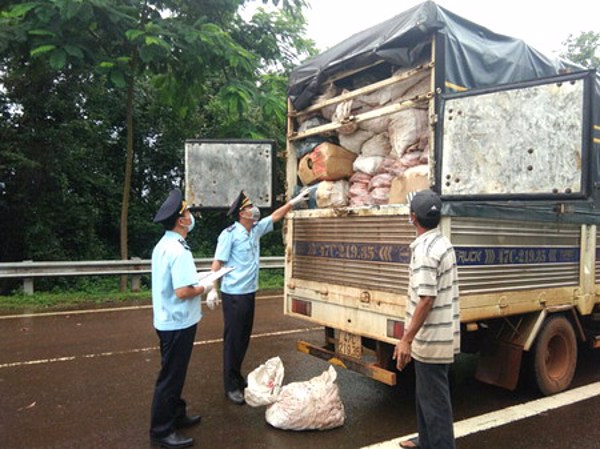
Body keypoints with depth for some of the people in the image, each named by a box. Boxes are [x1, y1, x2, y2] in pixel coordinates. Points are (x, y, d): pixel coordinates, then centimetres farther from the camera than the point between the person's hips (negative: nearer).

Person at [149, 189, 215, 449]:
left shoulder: (163, 245, 7)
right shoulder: (179, 251, -25)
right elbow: (183, 292, -29)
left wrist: (196, 284, 11)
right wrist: (204, 288, -12)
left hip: (168, 320, 10)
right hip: (178, 323, -10)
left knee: (174, 373, 22)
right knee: (171, 376, 3)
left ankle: (175, 415, 38)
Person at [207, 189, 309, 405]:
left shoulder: (256, 229, 6)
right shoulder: (230, 234, -15)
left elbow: (275, 216, 17)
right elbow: (217, 262, -16)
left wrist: (294, 201, 14)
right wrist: (212, 289, -21)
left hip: (249, 292, 8)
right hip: (233, 294, -8)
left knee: (244, 338, 15)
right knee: (233, 340, 0)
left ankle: (237, 377, 30)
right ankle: (231, 386, 10)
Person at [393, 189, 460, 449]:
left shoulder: (424, 250, -22)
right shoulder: (444, 244, 8)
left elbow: (426, 300, -25)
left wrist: (406, 339, -21)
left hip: (430, 339, -10)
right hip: (442, 335, 10)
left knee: (434, 398, 3)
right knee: (426, 393, 23)